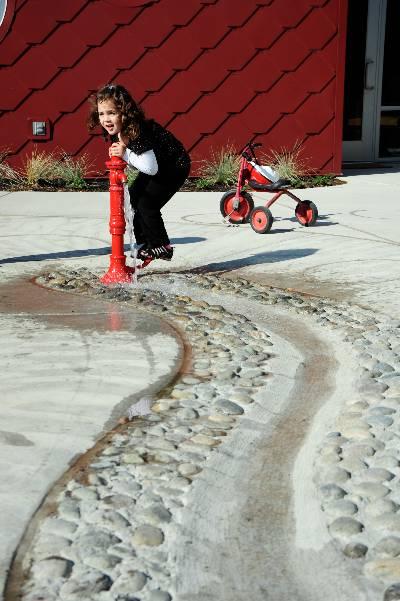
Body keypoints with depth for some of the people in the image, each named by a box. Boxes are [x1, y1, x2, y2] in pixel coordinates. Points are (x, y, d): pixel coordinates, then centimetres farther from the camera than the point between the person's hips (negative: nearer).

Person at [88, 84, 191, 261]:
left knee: (147, 204, -15)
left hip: (176, 167, -9)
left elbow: (151, 168, -37)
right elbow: (134, 161, 3)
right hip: (154, 167, 10)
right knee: (132, 199, 6)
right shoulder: (117, 132, -7)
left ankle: (162, 247, 4)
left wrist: (125, 154, -36)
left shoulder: (139, 133, -34)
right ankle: (144, 243, 20)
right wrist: (117, 153, -18)